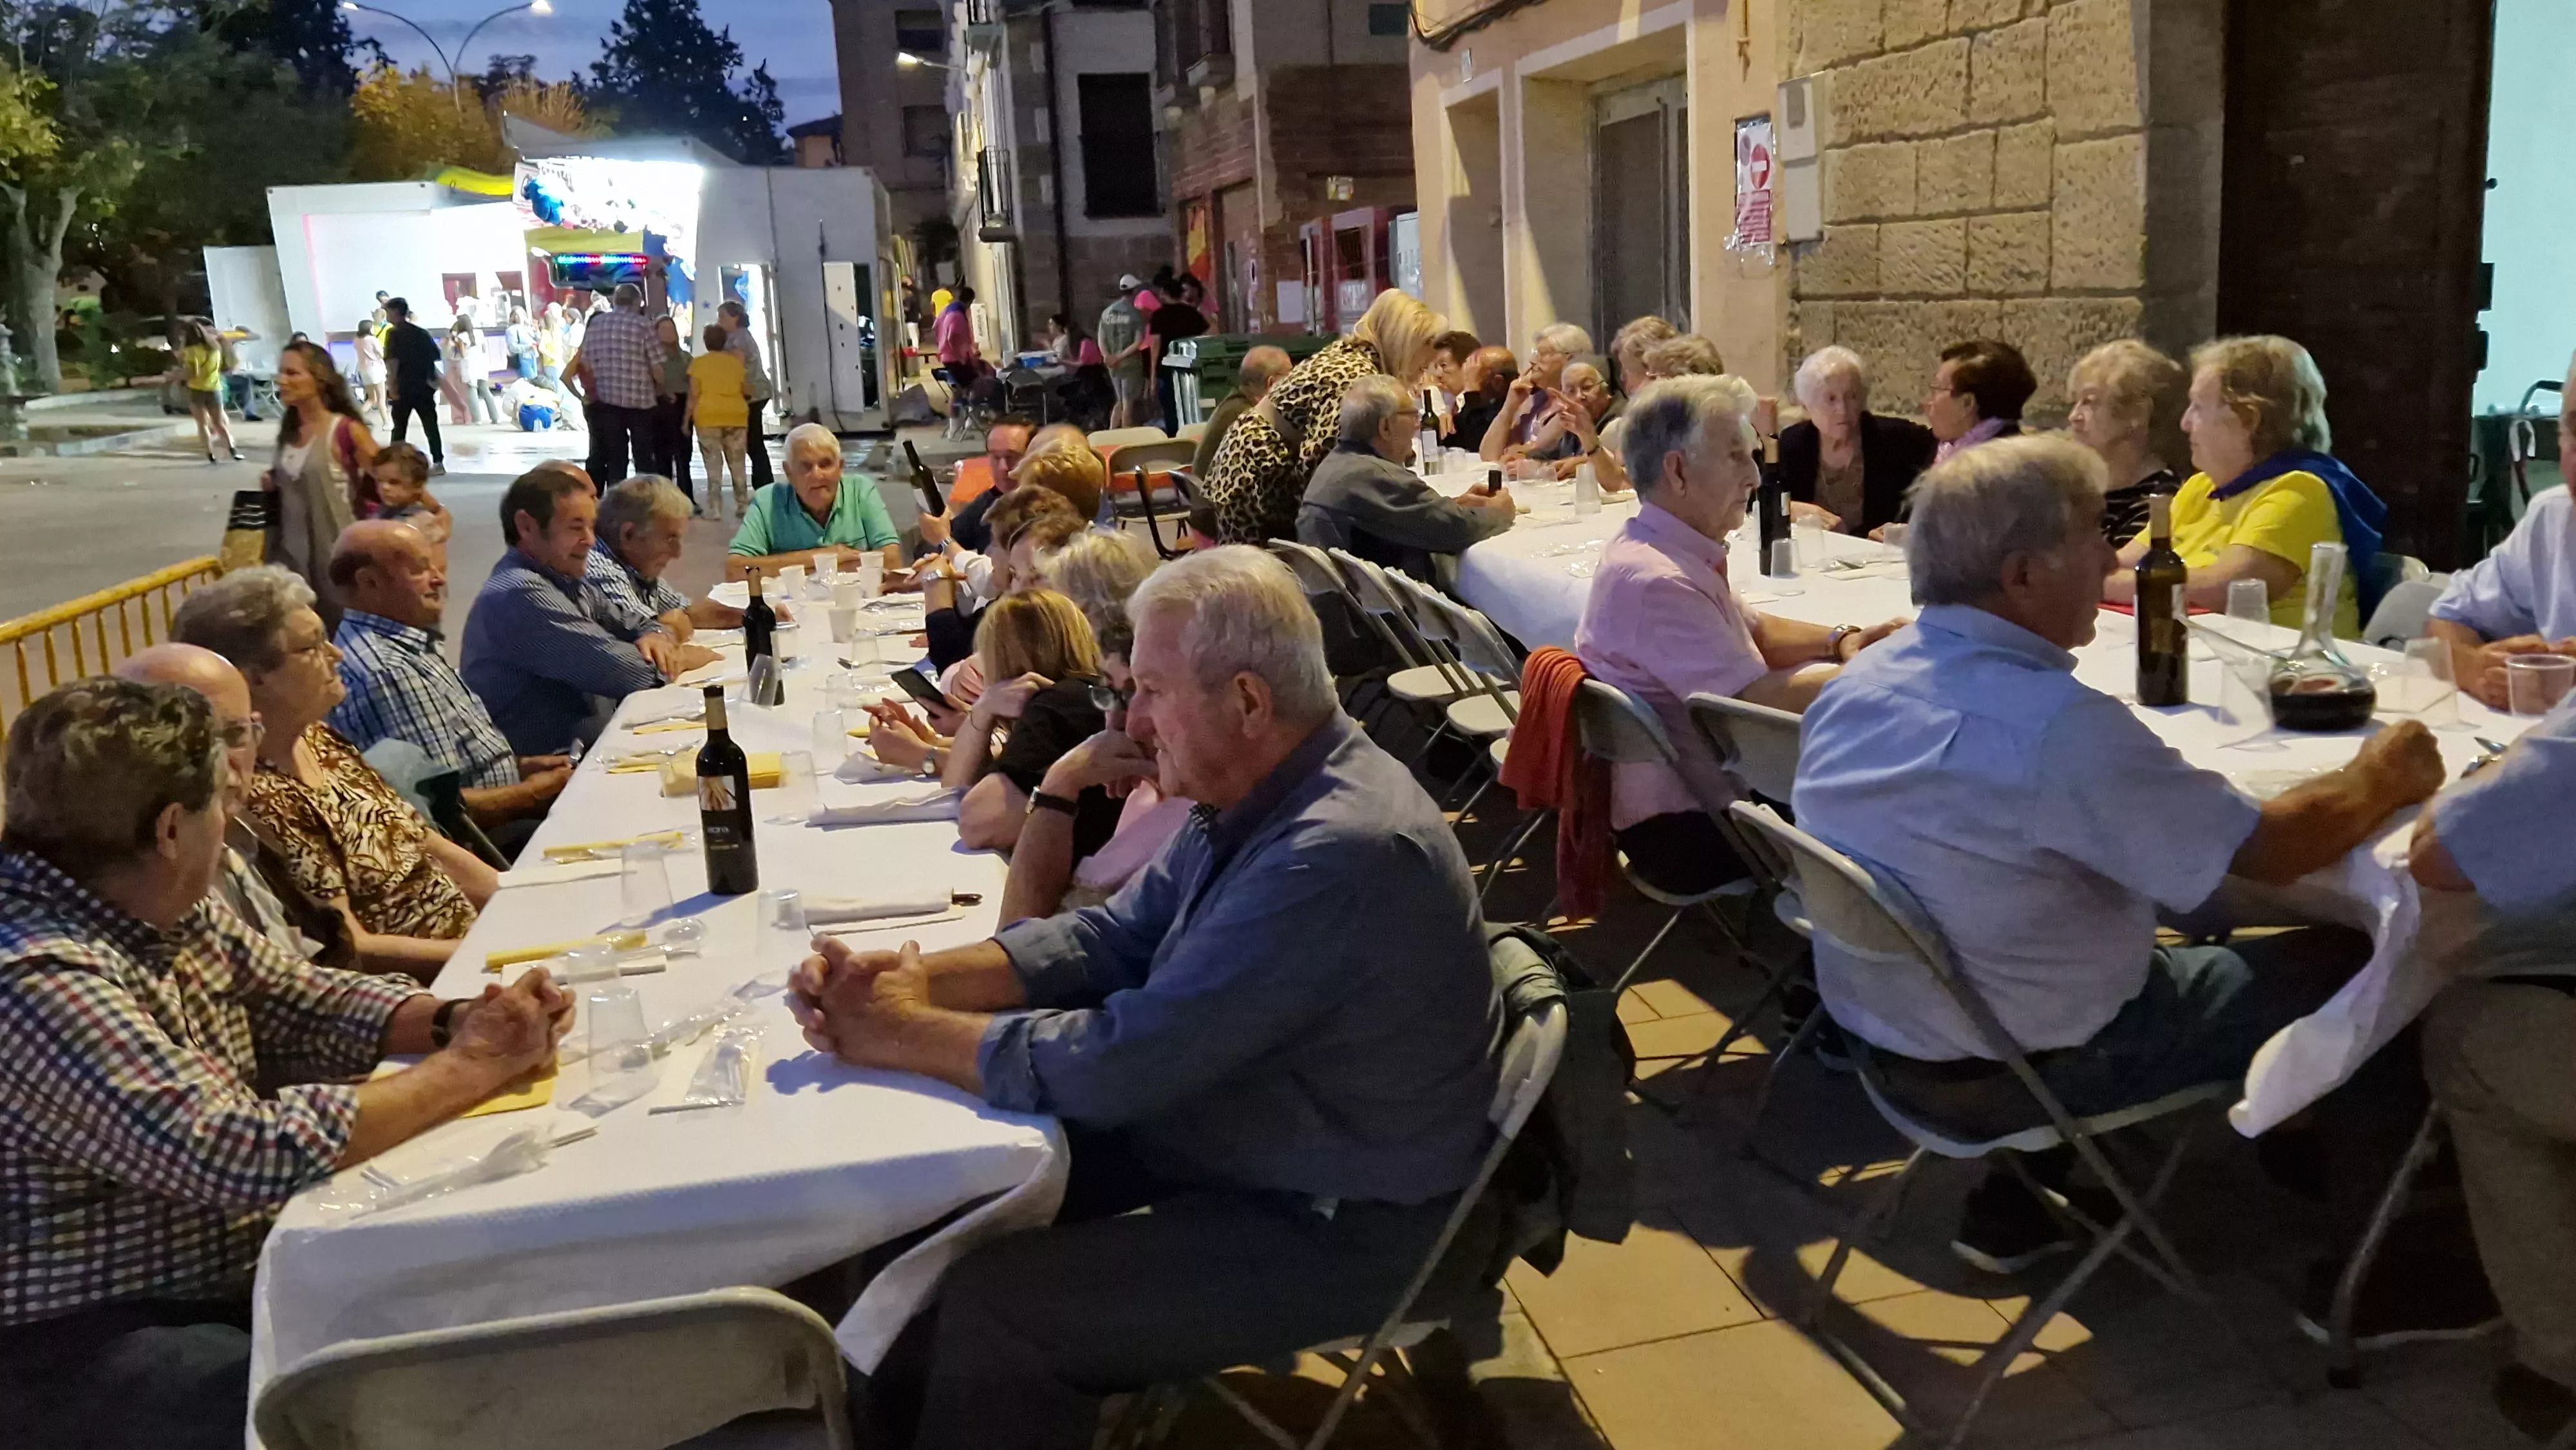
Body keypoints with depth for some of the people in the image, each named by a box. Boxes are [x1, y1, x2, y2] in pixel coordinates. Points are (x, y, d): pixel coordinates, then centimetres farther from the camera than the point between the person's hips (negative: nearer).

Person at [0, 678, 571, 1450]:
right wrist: (472, 1066, -21)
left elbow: (302, 1002, 12)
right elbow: (253, 1153, -32)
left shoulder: (166, 911, 1)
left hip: (228, 1268, 9)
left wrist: (453, 1019, -8)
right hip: (80, 1343, -9)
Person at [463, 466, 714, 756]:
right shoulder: (520, 595, -19)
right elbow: (620, 671, -21)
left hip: (592, 743, 8)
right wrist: (682, 658, -3)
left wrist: (653, 638, -8)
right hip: (550, 768, -8)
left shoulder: (566, 578, 8)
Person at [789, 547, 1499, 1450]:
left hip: (1341, 1226, -9)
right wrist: (920, 979, -11)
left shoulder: (1340, 853, -32)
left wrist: (905, 1035, -16)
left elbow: (1121, 1063, -29)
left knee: (995, 1309, -16)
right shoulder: (1257, 794, -1)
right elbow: (1111, 939, 5)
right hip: (1231, 1130, 9)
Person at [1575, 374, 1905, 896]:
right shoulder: (1655, 581, -27)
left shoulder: (1671, 551, 5)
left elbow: (1751, 634, 17)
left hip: (1693, 779, 9)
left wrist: (1839, 641, -1)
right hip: (1683, 828, -9)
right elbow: (1758, 699, -28)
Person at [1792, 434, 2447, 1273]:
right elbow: (2270, 850, -20)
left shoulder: (1860, 681, -4)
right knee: (2352, 963, 8)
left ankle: (2016, 1204, 29)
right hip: (2022, 1072, -7)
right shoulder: (2059, 723, -28)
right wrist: (2381, 778, 1)